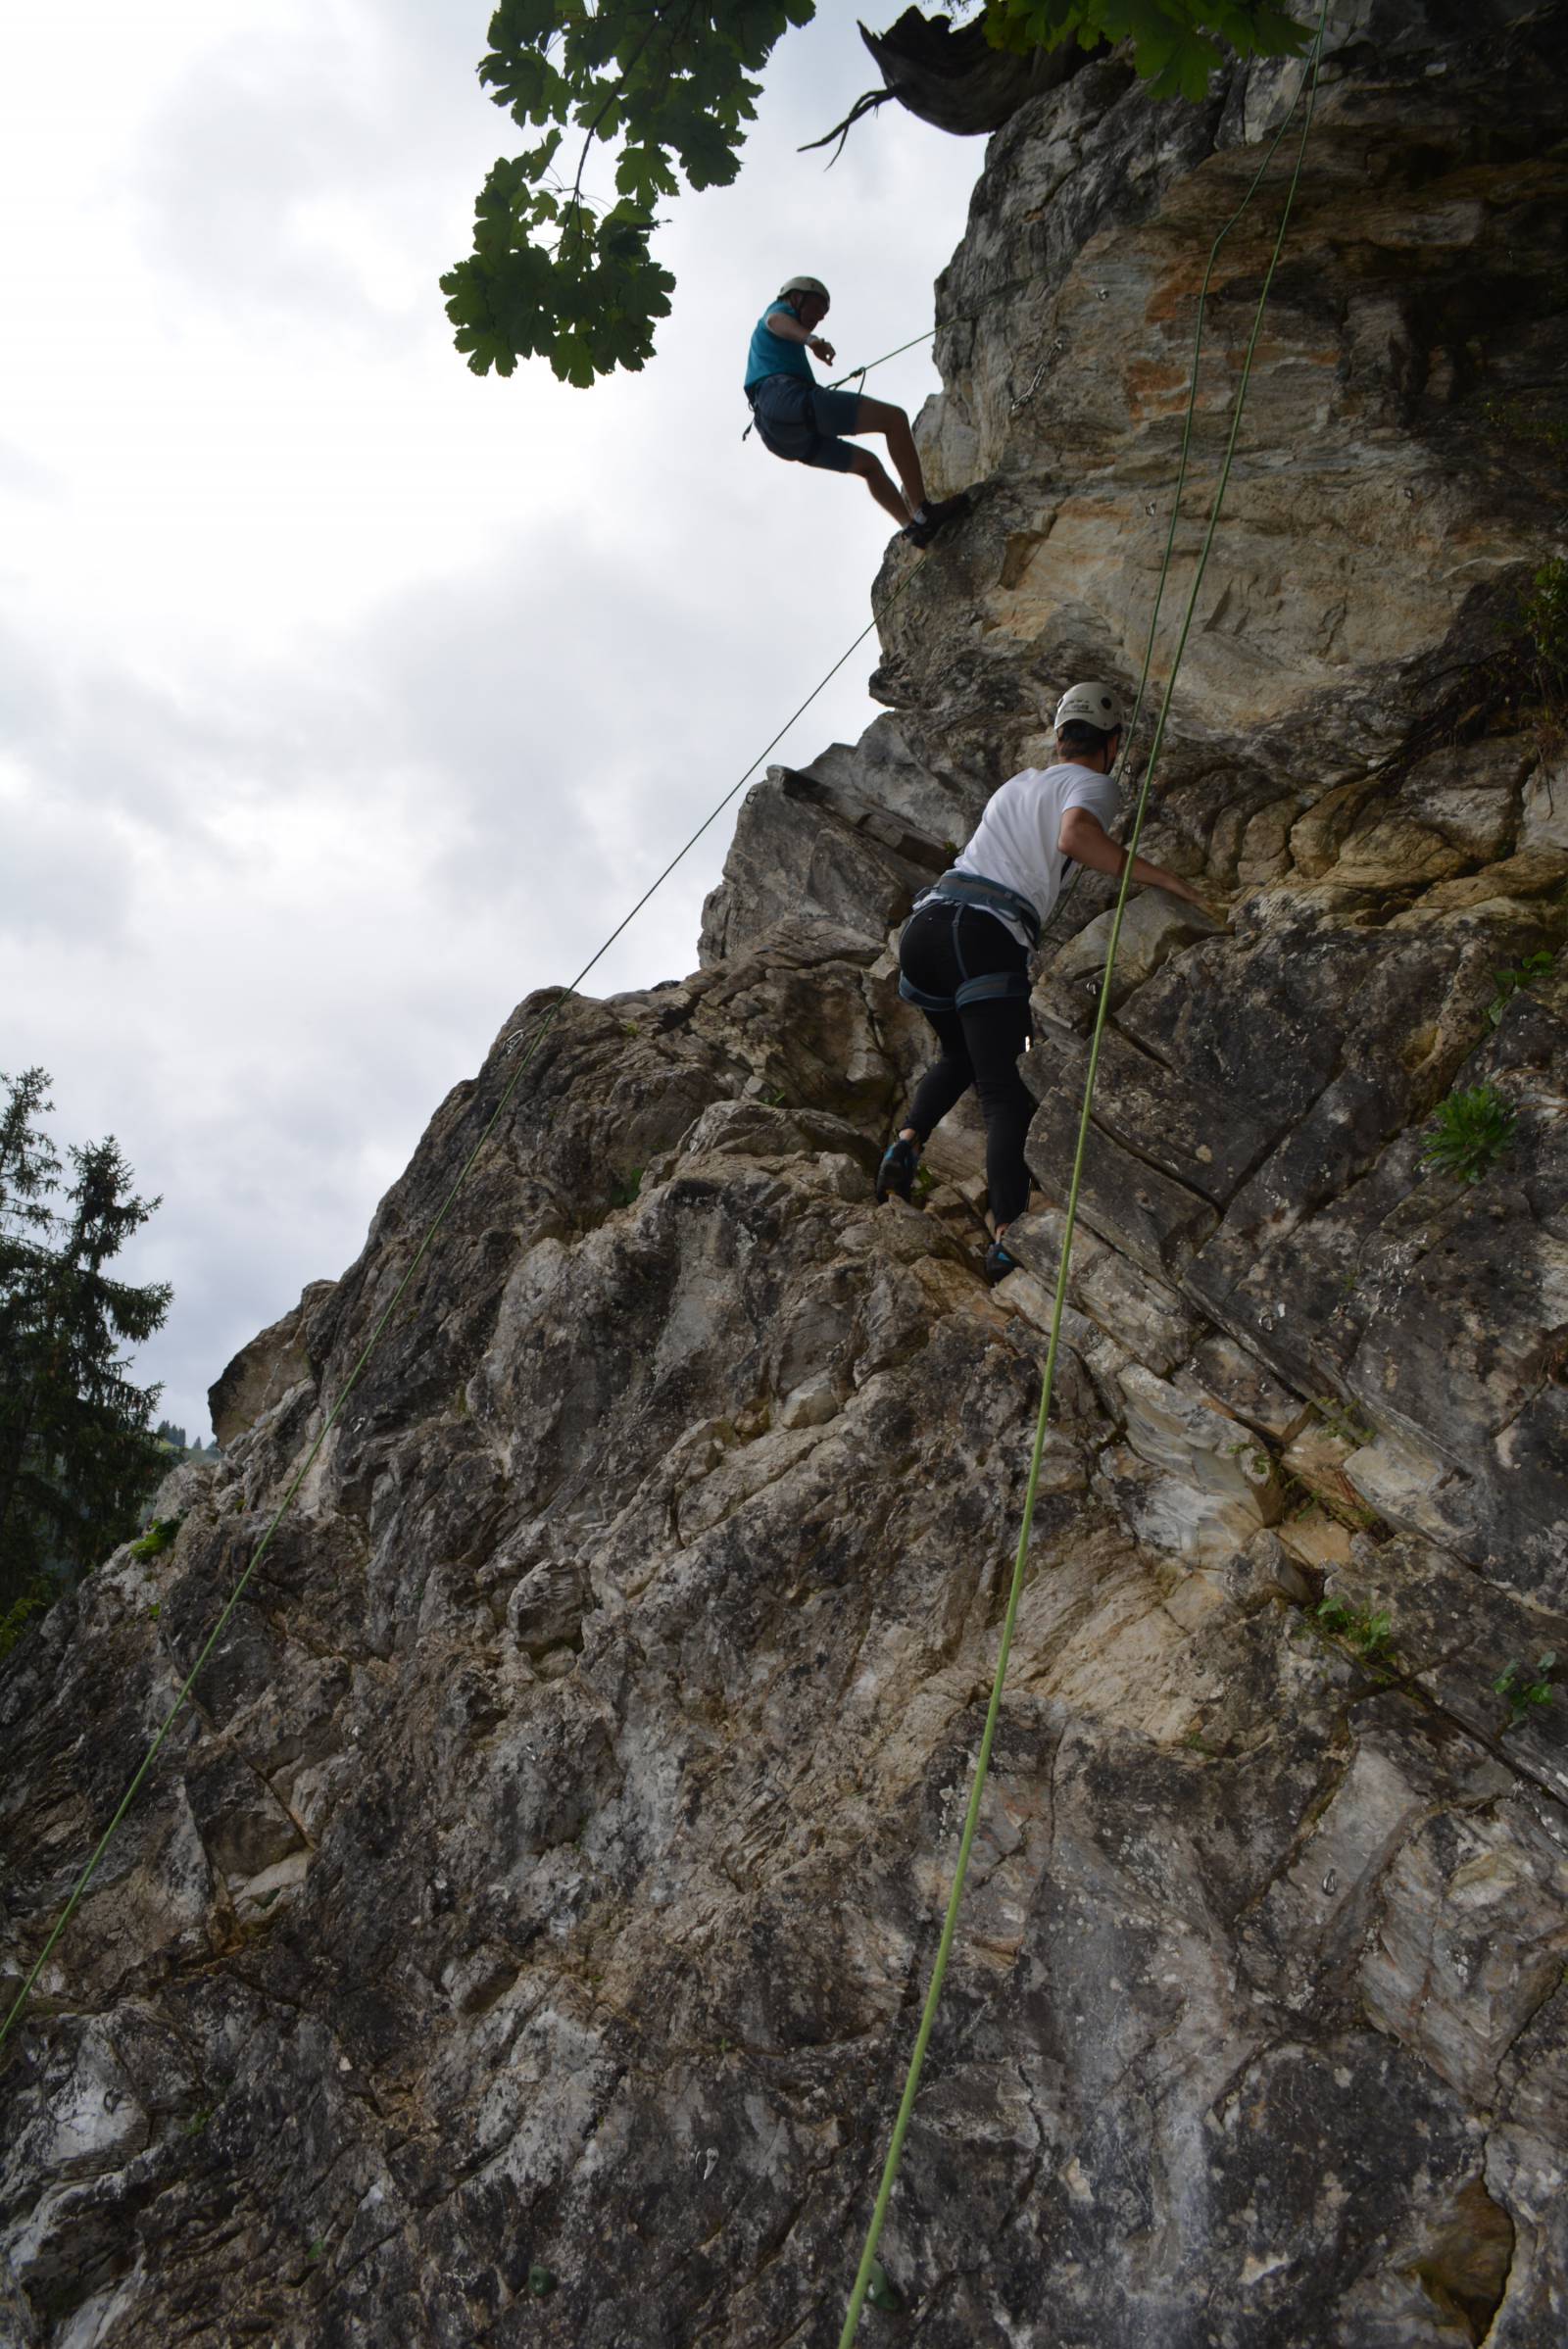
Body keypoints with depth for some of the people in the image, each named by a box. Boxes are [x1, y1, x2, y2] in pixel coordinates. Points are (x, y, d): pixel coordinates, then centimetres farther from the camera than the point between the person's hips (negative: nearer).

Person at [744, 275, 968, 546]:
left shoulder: (764, 340, 40)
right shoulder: (780, 310, 15)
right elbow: (777, 322, -10)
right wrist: (811, 339, -33)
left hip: (781, 436, 9)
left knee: (868, 463, 19)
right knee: (893, 418, -10)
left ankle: (916, 527, 1)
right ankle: (922, 511, -20)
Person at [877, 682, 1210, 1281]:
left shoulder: (1017, 782, 31)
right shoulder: (1093, 785, 9)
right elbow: (1075, 835, -15)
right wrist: (1159, 877, -9)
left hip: (925, 921, 7)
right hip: (987, 937, -6)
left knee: (960, 1056, 30)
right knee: (1007, 1096, -11)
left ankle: (908, 1140, 5)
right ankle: (1008, 1237, -26)